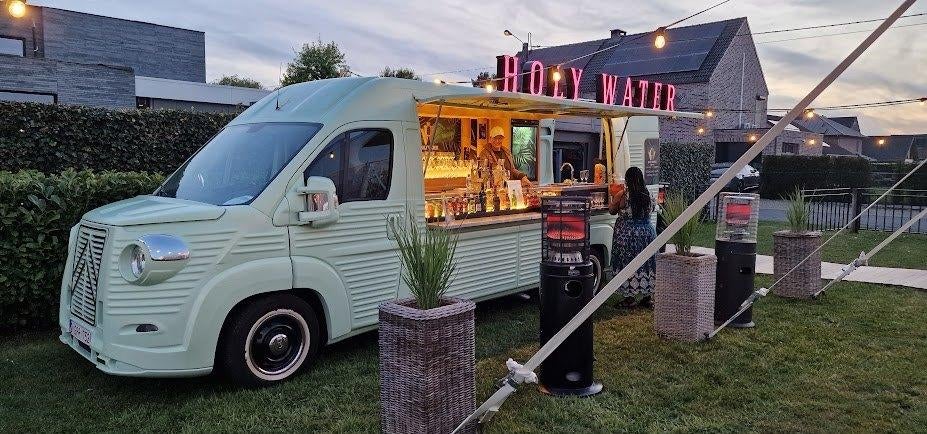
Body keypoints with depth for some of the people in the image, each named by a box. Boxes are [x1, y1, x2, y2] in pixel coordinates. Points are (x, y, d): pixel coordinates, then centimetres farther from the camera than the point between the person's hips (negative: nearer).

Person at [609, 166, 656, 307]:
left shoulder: (622, 195, -12)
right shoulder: (648, 195, -1)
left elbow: (612, 211, 2)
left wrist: (611, 198, 20)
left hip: (627, 233, -4)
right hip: (646, 232, 4)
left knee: (627, 264, 5)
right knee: (646, 264, 13)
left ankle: (630, 297, 8)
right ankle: (647, 296, 21)